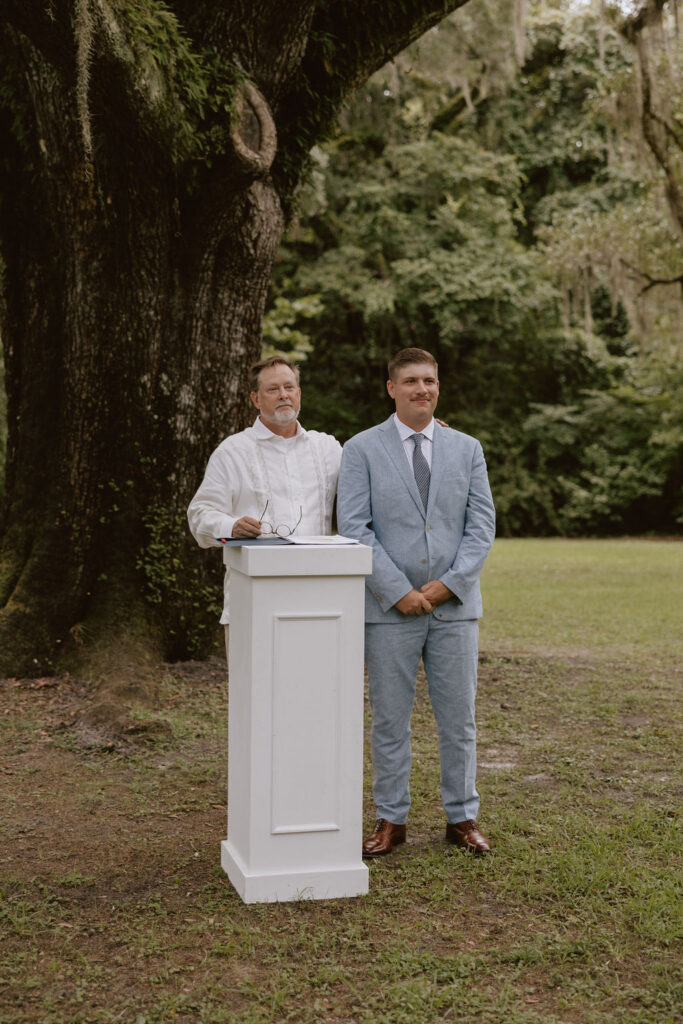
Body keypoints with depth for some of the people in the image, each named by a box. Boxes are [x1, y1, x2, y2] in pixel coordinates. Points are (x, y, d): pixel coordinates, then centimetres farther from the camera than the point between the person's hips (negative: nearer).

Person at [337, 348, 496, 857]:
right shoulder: (362, 449, 0)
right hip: (390, 608, -2)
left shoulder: (467, 449, 9)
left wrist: (449, 583, -10)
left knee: (459, 719, 8)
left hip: (454, 606, 2)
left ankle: (462, 818, 21)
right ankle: (391, 820, 18)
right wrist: (397, 590, -14)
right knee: (390, 720, 5)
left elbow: (482, 525, 3)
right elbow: (353, 527, -8)